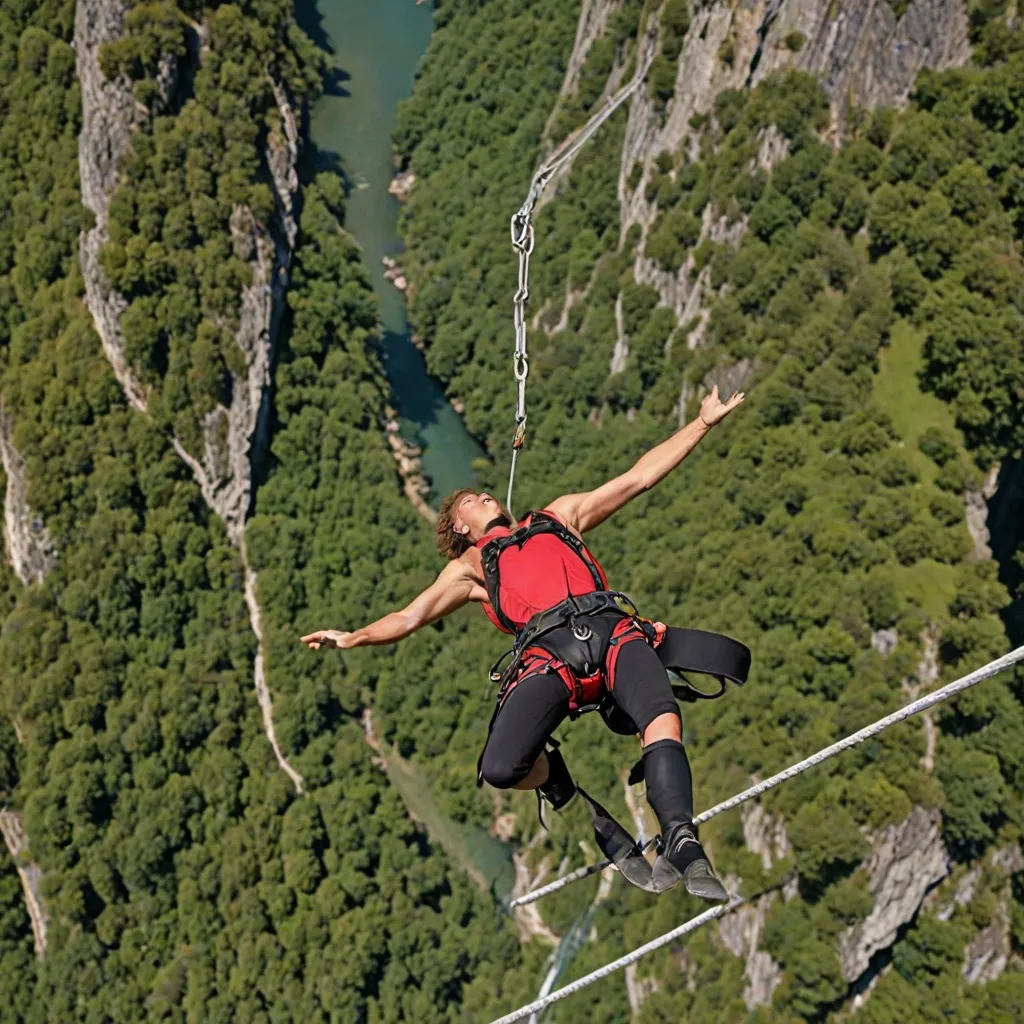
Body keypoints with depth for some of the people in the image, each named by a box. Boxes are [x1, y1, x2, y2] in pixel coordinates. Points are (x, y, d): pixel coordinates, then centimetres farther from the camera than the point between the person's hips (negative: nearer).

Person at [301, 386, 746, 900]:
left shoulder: (558, 516, 36)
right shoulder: (471, 566, 34)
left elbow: (639, 477, 34)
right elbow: (409, 616, 32)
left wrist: (703, 422, 32)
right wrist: (353, 637, 20)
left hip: (613, 630, 1)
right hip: (549, 652, 0)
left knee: (663, 721, -30)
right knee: (499, 769, -22)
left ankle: (681, 848, -32)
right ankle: (560, 780, 9)